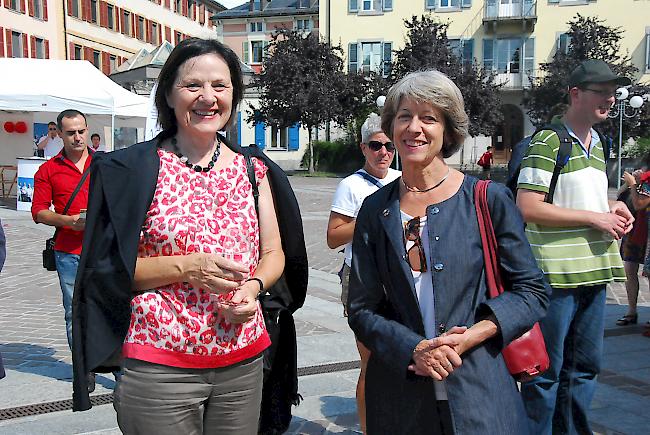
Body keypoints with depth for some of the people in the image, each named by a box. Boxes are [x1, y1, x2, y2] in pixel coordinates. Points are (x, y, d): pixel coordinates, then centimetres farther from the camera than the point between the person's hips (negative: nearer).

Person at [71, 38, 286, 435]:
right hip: (160, 367, -3)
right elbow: (106, 268, -5)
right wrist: (186, 268, -18)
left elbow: (274, 254, 11)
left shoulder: (252, 170, 7)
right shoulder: (135, 169, -4)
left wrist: (253, 286, -10)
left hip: (245, 361, 4)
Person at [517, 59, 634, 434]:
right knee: (546, 370, 3)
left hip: (593, 272, 9)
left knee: (585, 367, 17)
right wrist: (593, 217, -14)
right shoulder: (549, 142, -12)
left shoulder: (597, 143, 15)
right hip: (556, 273, -8)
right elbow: (528, 208, -19)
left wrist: (613, 205, 7)